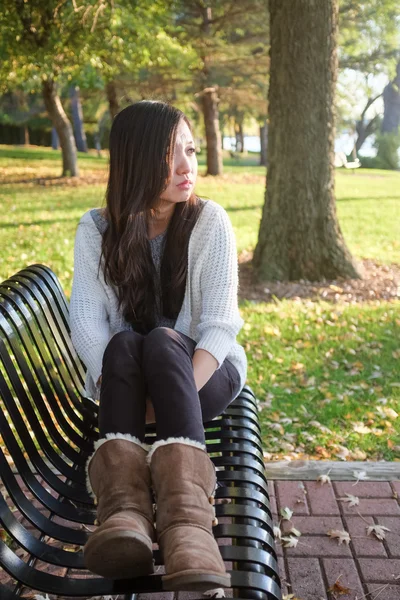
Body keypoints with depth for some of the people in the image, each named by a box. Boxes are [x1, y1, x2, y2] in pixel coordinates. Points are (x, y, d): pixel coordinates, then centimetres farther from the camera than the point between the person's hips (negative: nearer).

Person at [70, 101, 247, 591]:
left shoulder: (210, 223, -7)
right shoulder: (96, 231, -3)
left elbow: (219, 325, -13)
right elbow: (87, 324, -12)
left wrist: (173, 396, -29)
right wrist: (143, 401, -29)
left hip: (205, 372, -1)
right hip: (122, 378, 1)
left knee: (163, 341, -33)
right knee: (125, 343, -32)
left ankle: (186, 518, -52)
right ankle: (124, 507, -47)